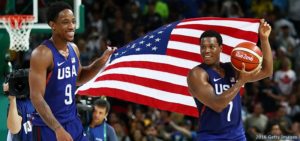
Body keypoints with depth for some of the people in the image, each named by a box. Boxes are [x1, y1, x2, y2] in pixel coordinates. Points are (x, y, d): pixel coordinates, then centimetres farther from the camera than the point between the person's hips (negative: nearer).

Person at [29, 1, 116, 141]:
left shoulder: (74, 49, 5)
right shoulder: (42, 54, -19)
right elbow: (36, 97, -23)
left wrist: (101, 61, 7)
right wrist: (58, 129, -29)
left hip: (73, 121, 8)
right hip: (48, 125, -7)